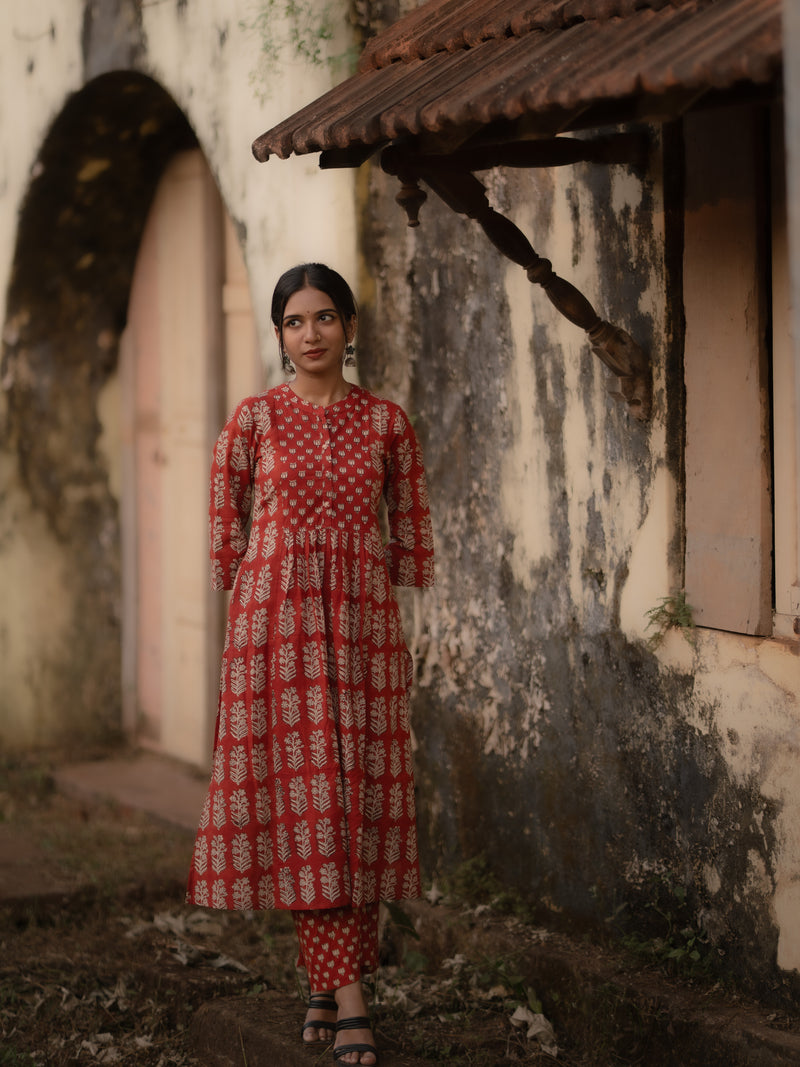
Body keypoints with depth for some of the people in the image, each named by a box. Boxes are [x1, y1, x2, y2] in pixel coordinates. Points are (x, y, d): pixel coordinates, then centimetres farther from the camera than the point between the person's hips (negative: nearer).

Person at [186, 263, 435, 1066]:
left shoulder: (386, 421, 7)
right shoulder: (254, 418, 4)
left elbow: (412, 533, 12)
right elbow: (224, 529, 7)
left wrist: (409, 603, 8)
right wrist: (243, 602, 4)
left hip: (364, 625, 2)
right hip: (276, 621, -2)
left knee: (360, 793, -1)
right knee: (302, 795, -6)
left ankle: (328, 985, 7)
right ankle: (345, 997, -4)